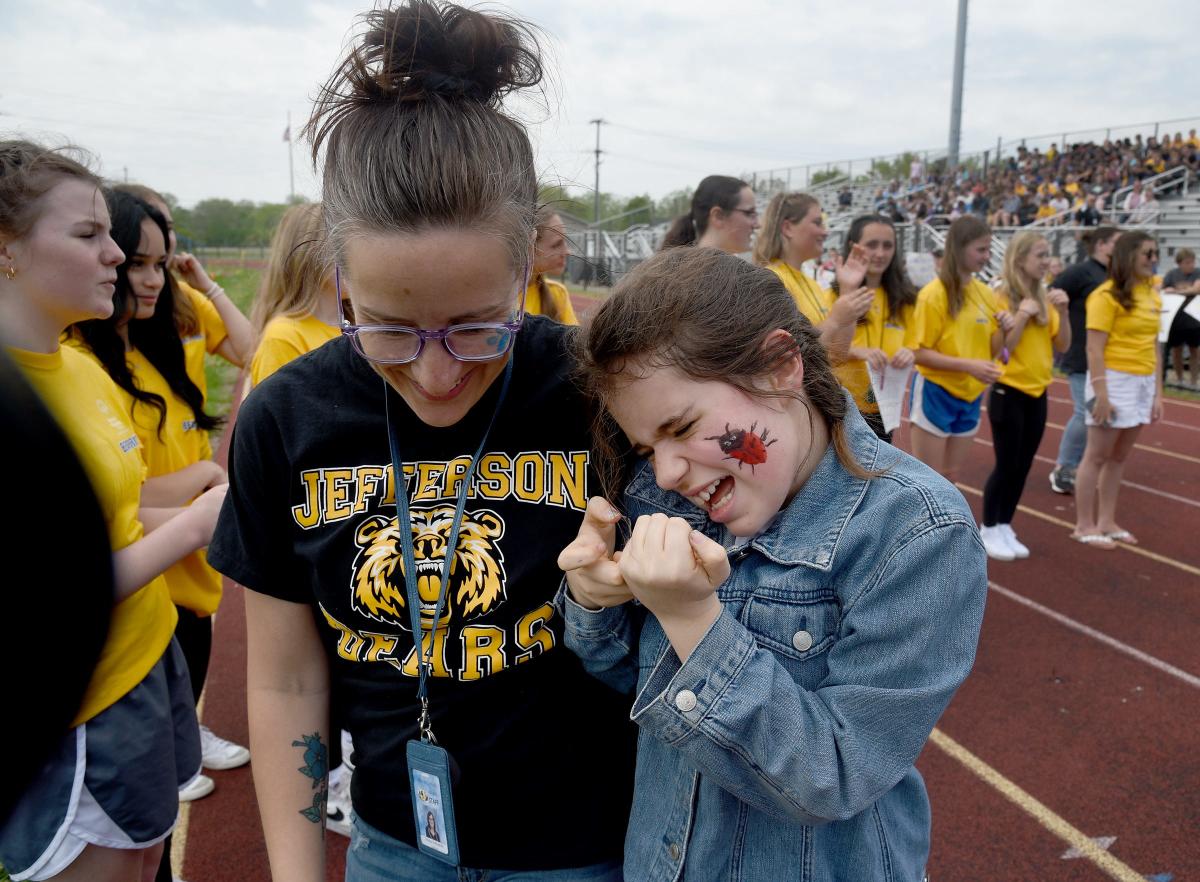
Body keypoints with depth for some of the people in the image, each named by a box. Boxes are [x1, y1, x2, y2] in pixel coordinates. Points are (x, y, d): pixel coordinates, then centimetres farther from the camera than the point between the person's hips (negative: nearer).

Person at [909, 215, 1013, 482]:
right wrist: (968, 365, -25)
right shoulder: (934, 293, -13)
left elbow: (990, 350, 12)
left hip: (970, 396, 7)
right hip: (936, 394, -7)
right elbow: (919, 353, -17)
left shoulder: (984, 292, 7)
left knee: (949, 475, 15)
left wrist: (1003, 330, -9)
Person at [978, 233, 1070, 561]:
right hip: (1008, 392, -6)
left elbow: (1063, 346, 7)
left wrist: (1062, 312, -6)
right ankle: (988, 531, 12)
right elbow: (999, 348, -17)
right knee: (1005, 466, -2)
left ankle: (1005, 527, 22)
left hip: (1037, 392, 7)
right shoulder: (1001, 298, -12)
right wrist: (1021, 315, -25)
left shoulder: (1045, 298, 7)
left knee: (1023, 466, 10)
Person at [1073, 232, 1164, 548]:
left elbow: (1154, 346, 14)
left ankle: (1106, 521, 22)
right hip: (1114, 379, -7)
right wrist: (1101, 394, -20)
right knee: (1097, 456, 1)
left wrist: (1158, 392, 11)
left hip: (1143, 382, 7)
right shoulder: (1107, 295, -12)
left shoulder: (1153, 295, 11)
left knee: (1119, 456, 13)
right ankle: (1085, 525, 9)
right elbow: (1094, 349, -16)